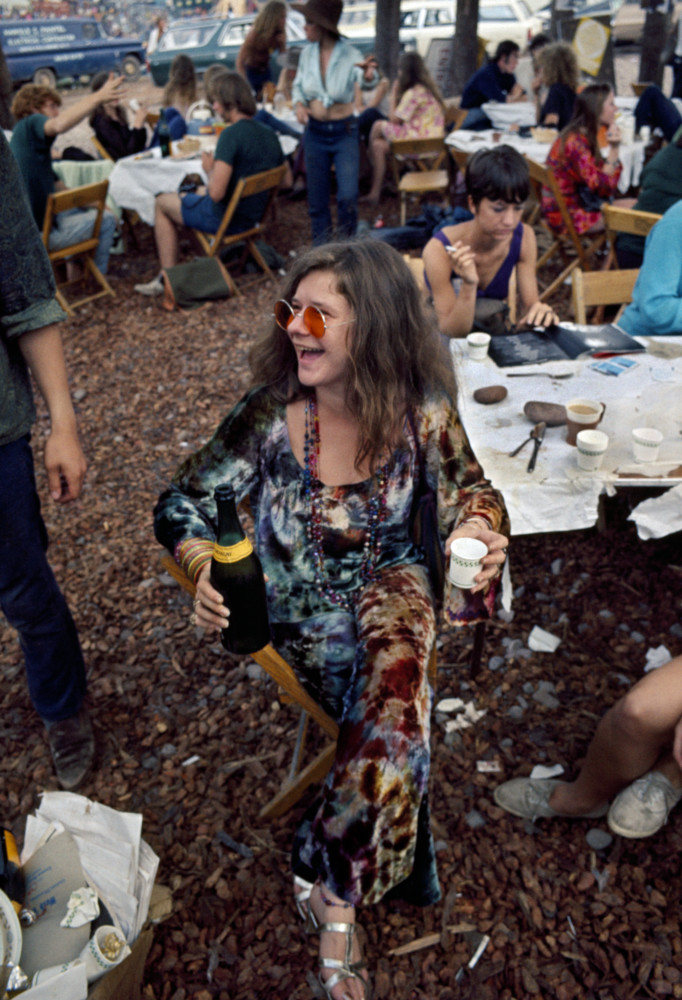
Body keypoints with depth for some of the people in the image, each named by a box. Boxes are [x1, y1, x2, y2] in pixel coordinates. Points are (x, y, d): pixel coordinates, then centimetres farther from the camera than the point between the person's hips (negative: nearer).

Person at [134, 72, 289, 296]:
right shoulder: (269, 134, -1)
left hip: (224, 218, -8)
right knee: (199, 191, 36)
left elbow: (216, 192, -30)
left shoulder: (232, 134, -25)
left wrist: (210, 169, -9)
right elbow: (287, 182, 9)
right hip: (254, 216, 8)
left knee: (162, 203, 15)